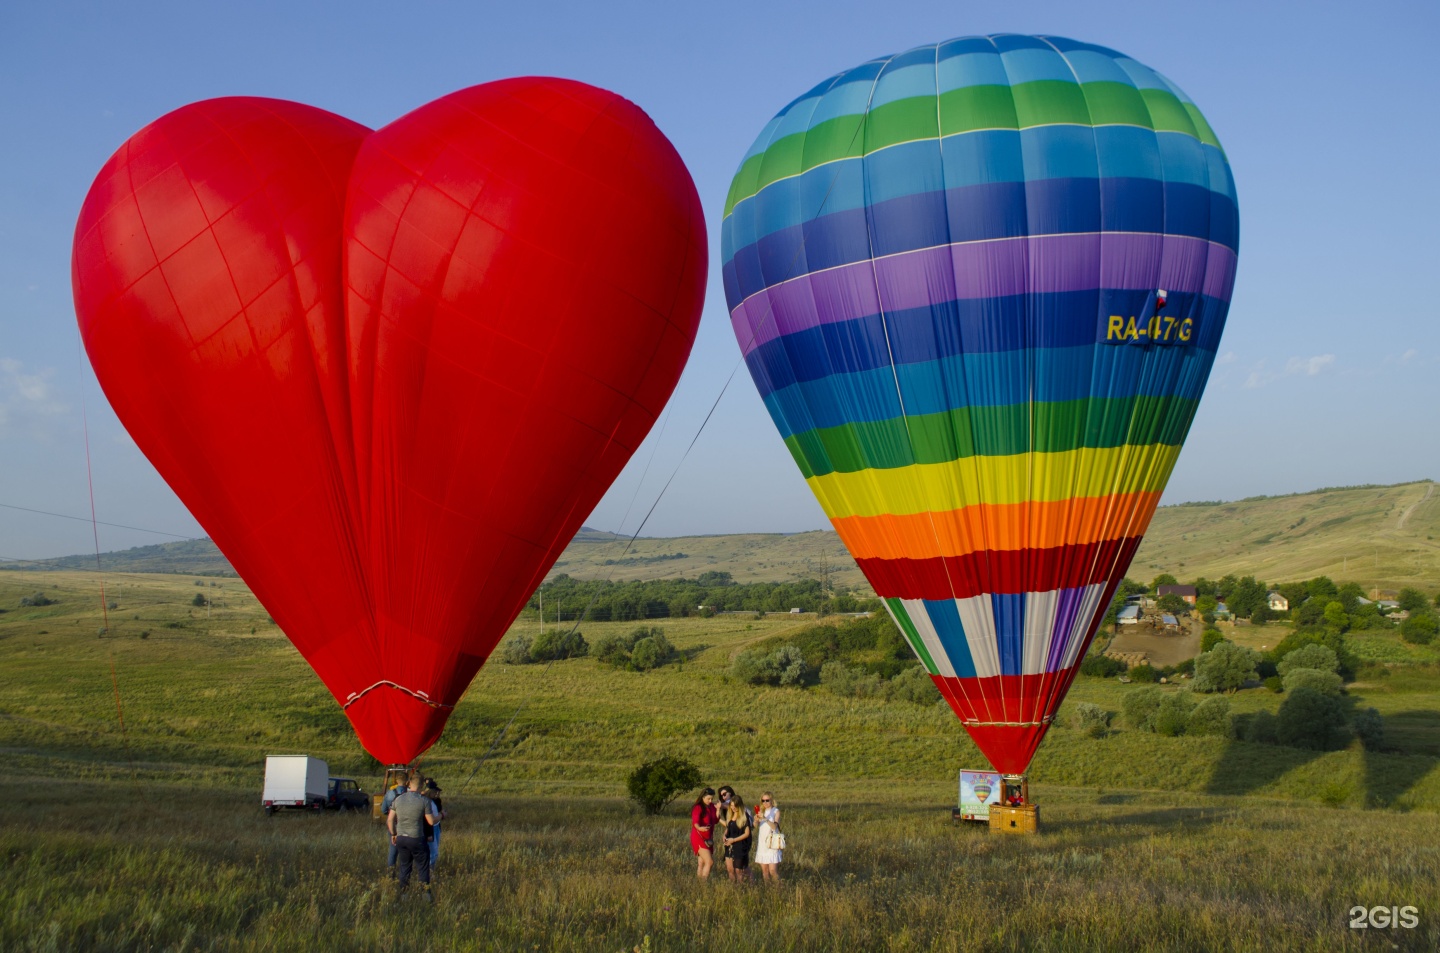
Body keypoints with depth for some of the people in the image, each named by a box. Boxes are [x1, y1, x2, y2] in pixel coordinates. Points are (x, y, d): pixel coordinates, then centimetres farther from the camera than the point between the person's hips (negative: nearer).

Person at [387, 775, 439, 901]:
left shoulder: (398, 799, 2)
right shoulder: (424, 800, -11)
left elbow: (390, 819, 6)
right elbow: (431, 821, -9)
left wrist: (393, 834, 20)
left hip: (401, 838, 4)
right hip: (416, 839, -4)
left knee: (404, 866, 16)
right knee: (423, 867, 8)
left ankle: (401, 893, 17)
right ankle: (427, 894, 9)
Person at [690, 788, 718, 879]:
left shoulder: (711, 806, 8)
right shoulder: (698, 808, -14)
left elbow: (716, 820, 5)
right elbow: (695, 821, -30)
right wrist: (699, 828, -51)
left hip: (708, 839, 7)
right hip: (698, 838, -7)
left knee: (701, 864, 8)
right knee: (709, 862, -16)